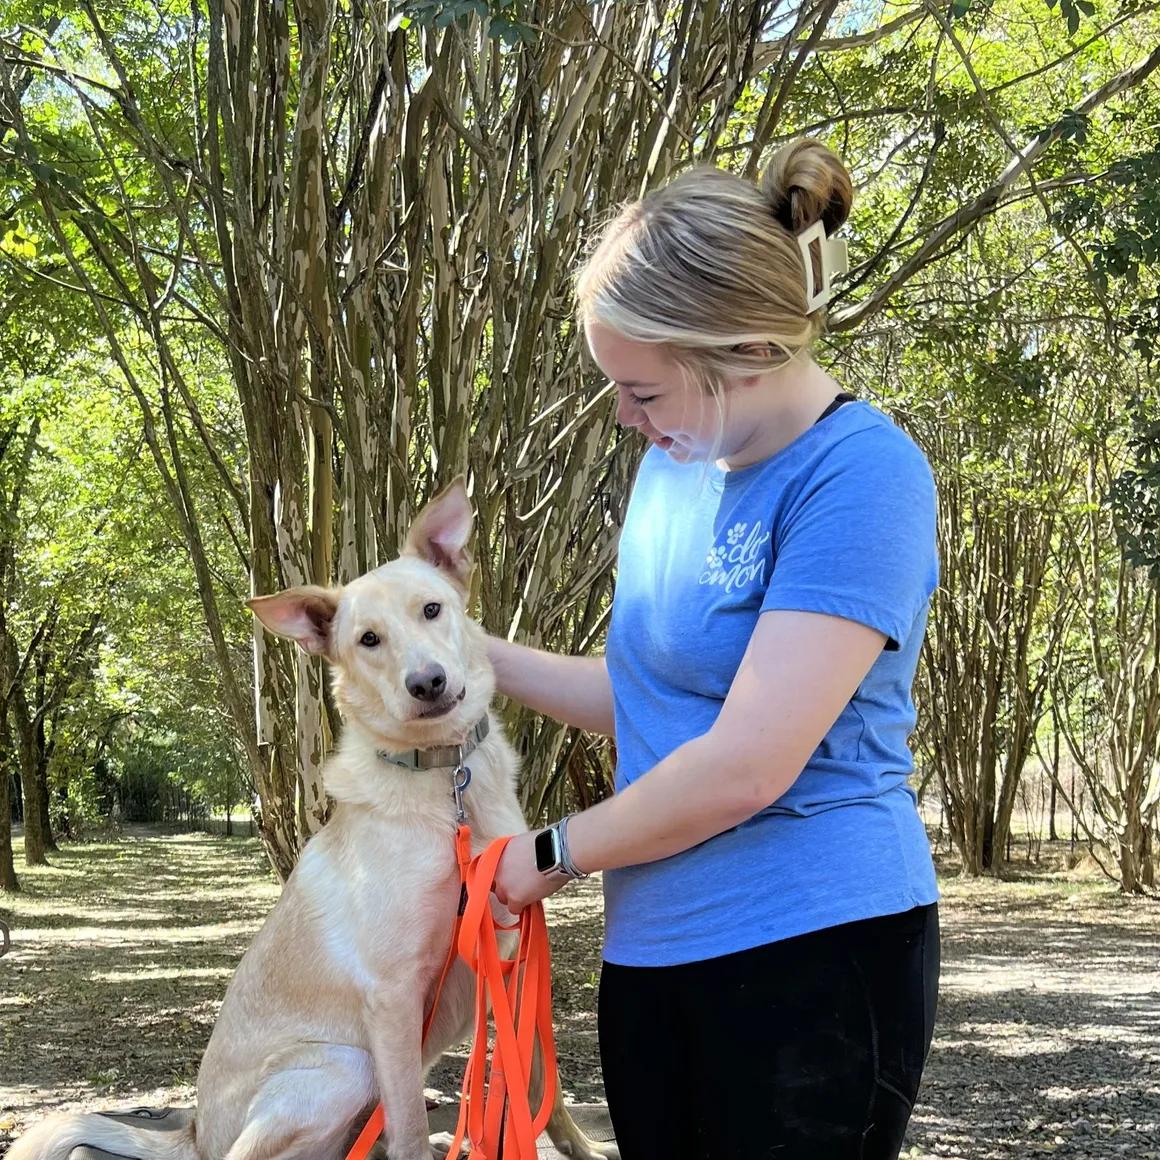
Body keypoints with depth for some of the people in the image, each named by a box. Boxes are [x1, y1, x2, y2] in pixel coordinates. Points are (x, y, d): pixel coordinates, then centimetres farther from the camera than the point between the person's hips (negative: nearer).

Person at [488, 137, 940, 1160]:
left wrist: (555, 854, -9)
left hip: (813, 950, -7)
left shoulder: (862, 476, -18)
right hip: (655, 953, 8)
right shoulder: (674, 463, 8)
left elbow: (748, 764, -23)